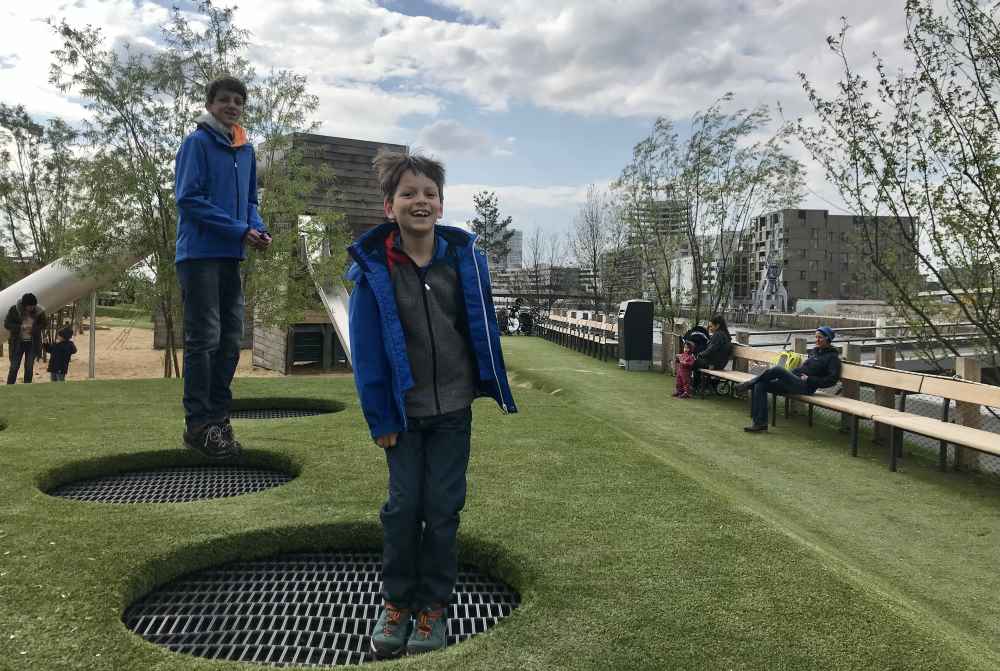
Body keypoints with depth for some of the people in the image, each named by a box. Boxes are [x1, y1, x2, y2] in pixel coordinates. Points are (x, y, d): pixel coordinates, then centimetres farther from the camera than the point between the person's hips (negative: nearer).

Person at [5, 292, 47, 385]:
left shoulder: (39, 311, -6)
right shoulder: (14, 309, -9)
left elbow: (44, 324, 5)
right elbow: (6, 324, -6)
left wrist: (34, 329, -14)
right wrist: (21, 327, -21)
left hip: (32, 343, 1)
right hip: (18, 342, -1)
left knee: (29, 367, 5)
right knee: (14, 367, -1)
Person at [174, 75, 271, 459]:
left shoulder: (246, 150, 16)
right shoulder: (197, 143, -5)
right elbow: (188, 198, -13)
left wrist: (258, 229, -1)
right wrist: (240, 230, -16)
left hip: (231, 257, 7)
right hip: (200, 254, -7)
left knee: (230, 340, 8)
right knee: (204, 338, -6)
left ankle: (218, 416, 17)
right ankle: (198, 424, 2)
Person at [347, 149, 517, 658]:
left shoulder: (464, 256, -5)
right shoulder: (373, 267, -9)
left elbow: (484, 326, 1)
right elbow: (366, 348, -7)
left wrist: (495, 386, 3)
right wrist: (378, 417, -7)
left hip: (453, 409, 1)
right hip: (405, 410, 0)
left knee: (443, 507, 7)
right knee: (404, 506, 6)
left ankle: (433, 606, 24)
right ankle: (396, 602, 26)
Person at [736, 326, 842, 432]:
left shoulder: (832, 357, 1)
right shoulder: (815, 351, 24)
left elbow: (832, 379, -11)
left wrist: (809, 379, -13)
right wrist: (791, 373, 14)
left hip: (805, 387, -8)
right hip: (793, 381, 8)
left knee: (777, 369, -31)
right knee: (760, 385, -10)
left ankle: (749, 383, -10)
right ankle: (760, 422, -13)